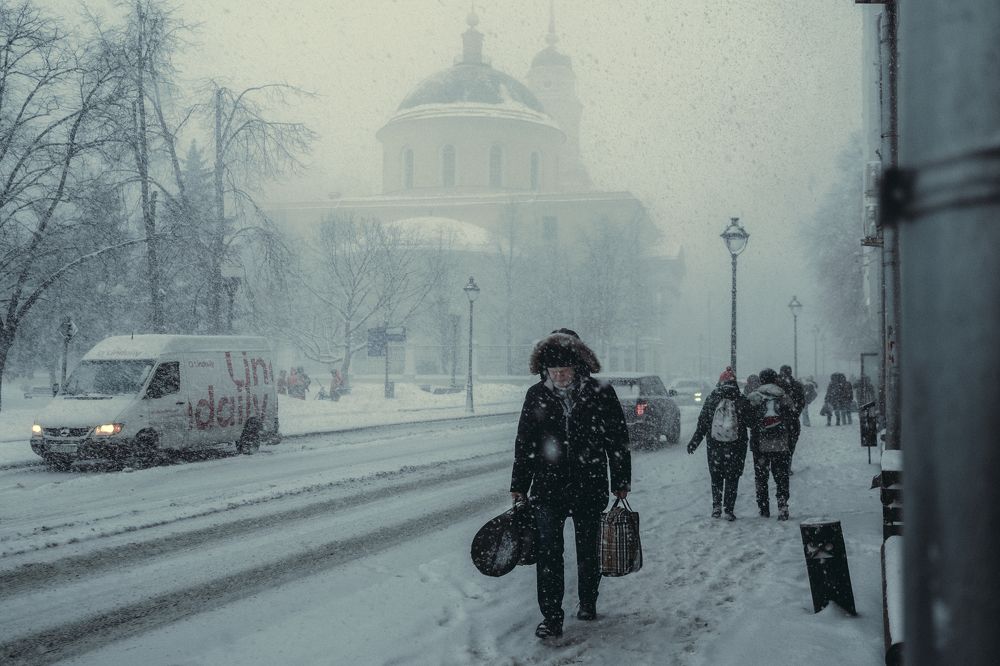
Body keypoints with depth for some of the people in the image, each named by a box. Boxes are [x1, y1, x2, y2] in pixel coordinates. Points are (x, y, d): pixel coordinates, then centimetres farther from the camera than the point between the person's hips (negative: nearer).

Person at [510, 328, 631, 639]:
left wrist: (621, 483, 2)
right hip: (548, 488, 1)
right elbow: (524, 444, 7)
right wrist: (519, 487, 6)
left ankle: (588, 602, 33)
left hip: (589, 488, 0)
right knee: (548, 552, -7)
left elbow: (618, 441, 2)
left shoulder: (601, 394, -4)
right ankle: (551, 617, -3)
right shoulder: (536, 395, 1)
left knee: (588, 550, 12)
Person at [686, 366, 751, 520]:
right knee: (732, 477, 7)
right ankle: (729, 509, 3)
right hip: (736, 445, -1)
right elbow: (749, 422, -1)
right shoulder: (742, 401, -6)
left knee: (716, 477, 15)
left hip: (714, 444, 1)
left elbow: (702, 423, 2)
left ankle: (716, 506, 7)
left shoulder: (711, 399, -2)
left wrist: (694, 442, 9)